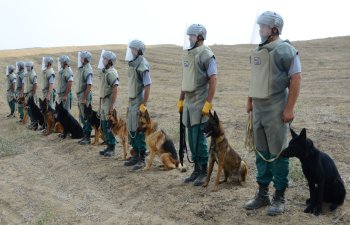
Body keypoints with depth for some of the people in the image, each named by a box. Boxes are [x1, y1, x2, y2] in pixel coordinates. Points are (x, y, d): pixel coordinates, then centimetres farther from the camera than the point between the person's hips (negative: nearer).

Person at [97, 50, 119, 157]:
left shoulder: (111, 73, -15)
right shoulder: (104, 72, 14)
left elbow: (115, 90, -20)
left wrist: (112, 105, -23)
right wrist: (100, 104, 19)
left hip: (109, 102, -9)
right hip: (103, 101, 9)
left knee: (109, 126, -5)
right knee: (104, 126, 13)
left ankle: (112, 148, 3)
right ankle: (109, 146, 21)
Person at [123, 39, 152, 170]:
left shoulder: (142, 66, -15)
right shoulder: (132, 65, 11)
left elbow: (147, 86, -18)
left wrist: (143, 104, -21)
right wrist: (129, 103, 15)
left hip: (139, 103, -9)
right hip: (131, 102, 9)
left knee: (139, 131, -4)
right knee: (131, 130, 14)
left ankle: (142, 159, 4)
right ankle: (136, 156, 25)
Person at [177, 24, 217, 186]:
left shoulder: (206, 54, -10)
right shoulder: (187, 53, 14)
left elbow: (213, 80, -15)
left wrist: (208, 103, -20)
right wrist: (180, 100, 19)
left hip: (200, 102, -8)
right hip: (188, 101, 8)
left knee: (199, 137, -6)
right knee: (191, 138, 11)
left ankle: (204, 172, 5)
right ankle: (196, 169, 20)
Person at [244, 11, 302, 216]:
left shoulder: (285, 50, -9)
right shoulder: (258, 51, 13)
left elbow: (296, 79, -14)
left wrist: (289, 108, -19)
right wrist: (250, 101, 19)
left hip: (276, 109, -7)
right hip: (258, 109, 7)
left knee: (277, 152, -1)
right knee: (261, 152, 12)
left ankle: (280, 197, 11)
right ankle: (263, 194, 22)